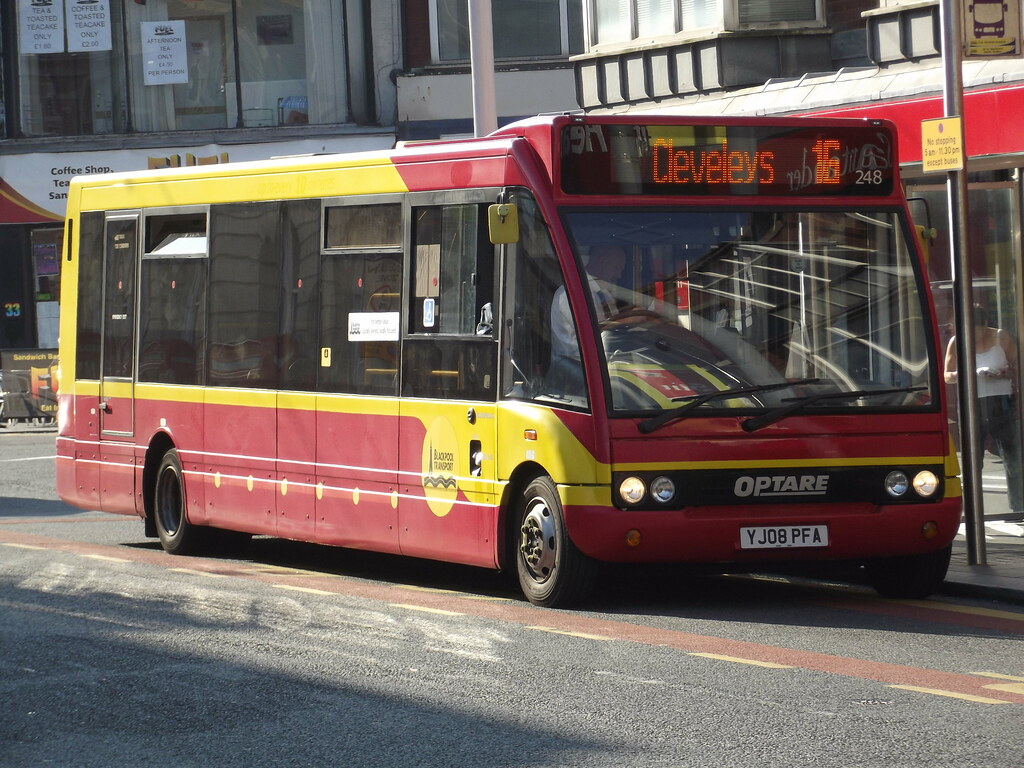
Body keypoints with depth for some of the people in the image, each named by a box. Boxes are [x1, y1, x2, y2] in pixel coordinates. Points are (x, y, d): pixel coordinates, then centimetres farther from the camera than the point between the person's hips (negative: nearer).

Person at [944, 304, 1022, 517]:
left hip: (1000, 402, -1)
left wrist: (1003, 374, -15)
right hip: (972, 404, 1)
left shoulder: (1000, 337, 3)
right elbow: (947, 376, 7)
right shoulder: (957, 343, 4)